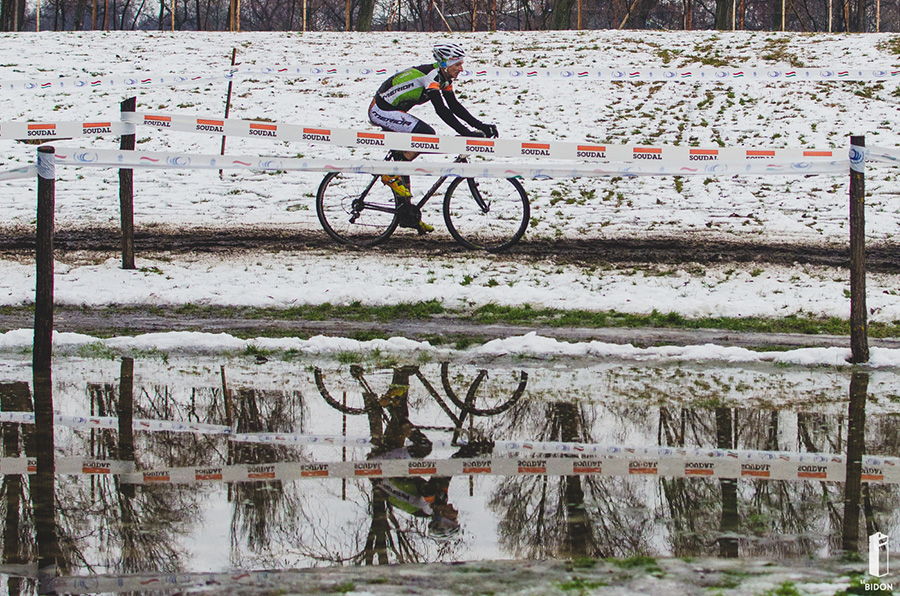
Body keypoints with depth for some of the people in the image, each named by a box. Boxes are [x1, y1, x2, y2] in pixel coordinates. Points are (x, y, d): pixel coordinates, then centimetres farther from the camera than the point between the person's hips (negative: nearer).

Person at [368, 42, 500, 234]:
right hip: (381, 110, -10)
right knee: (426, 134, -25)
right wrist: (467, 133, -36)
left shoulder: (443, 78, 5)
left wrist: (481, 126, 0)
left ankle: (407, 214, 17)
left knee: (404, 158, 11)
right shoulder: (431, 76, -24)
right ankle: (392, 175, -13)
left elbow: (455, 106, 8)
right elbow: (441, 110, -32)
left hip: (393, 111, 10)